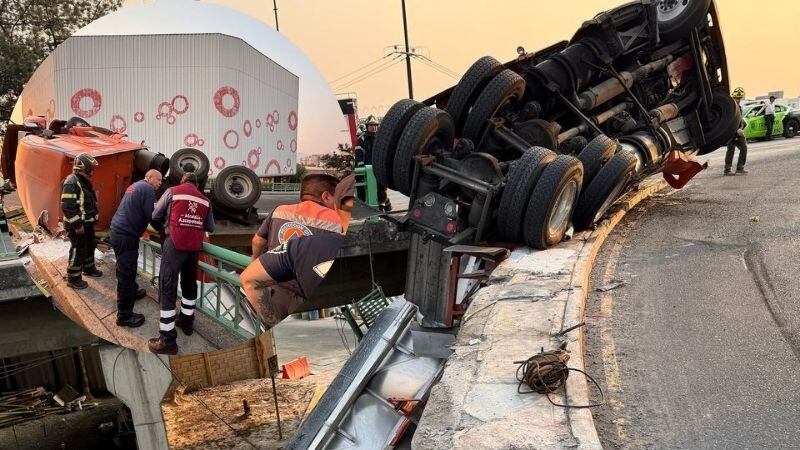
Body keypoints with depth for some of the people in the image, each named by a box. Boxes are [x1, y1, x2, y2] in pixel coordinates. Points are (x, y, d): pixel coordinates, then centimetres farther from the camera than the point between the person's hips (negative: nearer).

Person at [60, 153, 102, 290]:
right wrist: (77, 225, -25)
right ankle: (73, 278, 8)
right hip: (77, 225, -10)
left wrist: (92, 219, 24)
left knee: (90, 246, 24)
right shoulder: (71, 182, -22)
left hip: (87, 223, 10)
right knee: (78, 250, -3)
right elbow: (67, 206, -26)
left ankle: (89, 268, 43)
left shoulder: (84, 181, 10)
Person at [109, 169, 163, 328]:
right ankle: (124, 316, -1)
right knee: (126, 273, -5)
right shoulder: (148, 189, -11)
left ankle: (132, 292, 49)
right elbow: (152, 216, -16)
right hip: (126, 236, -10)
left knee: (127, 268, 28)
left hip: (117, 231, 10)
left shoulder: (135, 186, 19)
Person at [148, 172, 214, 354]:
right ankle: (187, 321, 40)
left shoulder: (172, 191, 5)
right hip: (195, 247, 4)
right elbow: (210, 227, 13)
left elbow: (155, 216, 8)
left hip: (175, 244, -4)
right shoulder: (204, 199, 12)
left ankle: (168, 340, -4)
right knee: (190, 283, 24)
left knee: (167, 288, -2)